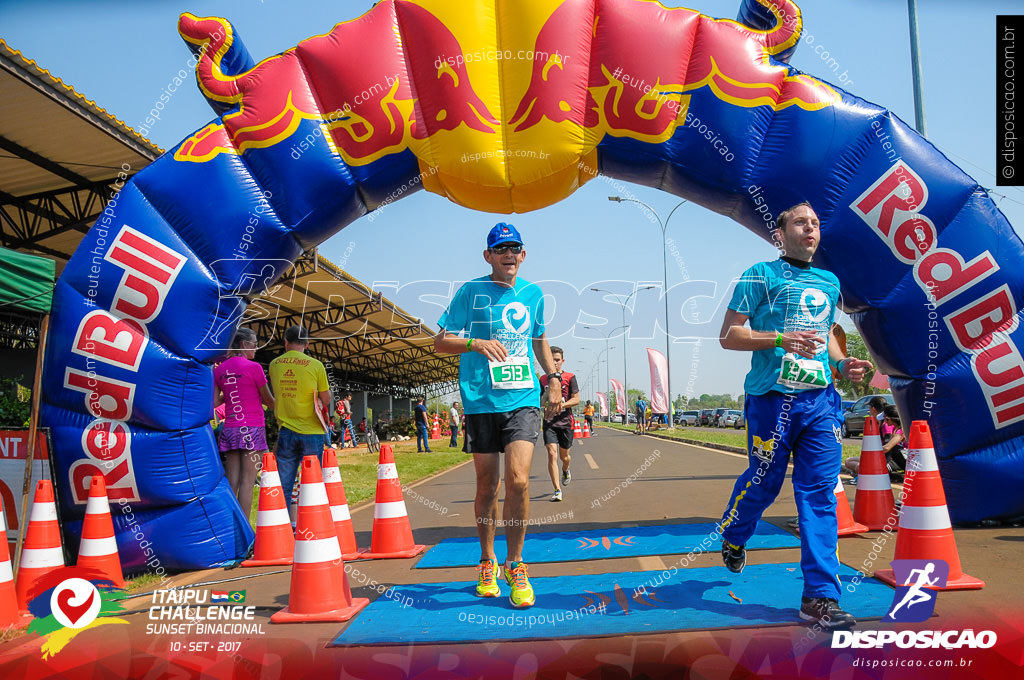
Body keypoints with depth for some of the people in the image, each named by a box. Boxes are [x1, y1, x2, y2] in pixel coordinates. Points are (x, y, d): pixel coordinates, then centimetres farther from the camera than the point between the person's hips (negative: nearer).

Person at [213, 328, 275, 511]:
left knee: (232, 482, 5)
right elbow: (268, 400, 0)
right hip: (252, 428, -5)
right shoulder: (253, 367, -7)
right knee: (247, 482, -4)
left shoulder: (219, 370, 9)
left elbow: (214, 402, 5)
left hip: (229, 428, 5)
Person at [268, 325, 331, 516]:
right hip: (312, 431, -2)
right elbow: (326, 400, -1)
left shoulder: (274, 365, 4)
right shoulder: (316, 366, -6)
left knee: (284, 485, 8)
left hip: (286, 430, 2)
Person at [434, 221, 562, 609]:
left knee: (517, 479, -14)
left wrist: (553, 378, 17)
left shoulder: (533, 294, 12)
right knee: (487, 485, 6)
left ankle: (515, 564, 3)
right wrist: (477, 344, -17)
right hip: (481, 401, -1)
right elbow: (441, 341, 0)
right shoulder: (471, 292, 1)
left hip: (524, 399, 1)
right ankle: (487, 563, 25)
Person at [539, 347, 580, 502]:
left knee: (564, 456, 12)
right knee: (552, 454, -14)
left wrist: (560, 405, -18)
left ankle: (565, 470, 49)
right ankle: (557, 490, -11)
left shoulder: (570, 377, 1)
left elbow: (576, 399, -3)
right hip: (549, 422, 0)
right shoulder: (543, 379, 8)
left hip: (565, 421, 0)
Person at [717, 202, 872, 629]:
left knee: (820, 493, -1)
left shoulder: (829, 283, 18)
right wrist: (780, 340, -18)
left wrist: (842, 363, 10)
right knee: (764, 483, 6)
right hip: (773, 398, -5)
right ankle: (733, 536, 39)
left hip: (821, 401, 5)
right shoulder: (761, 276, 0)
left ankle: (820, 597, 0)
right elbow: (728, 336, -5)